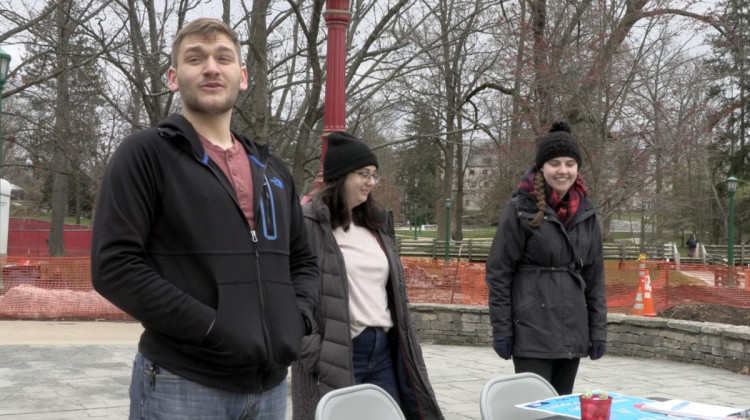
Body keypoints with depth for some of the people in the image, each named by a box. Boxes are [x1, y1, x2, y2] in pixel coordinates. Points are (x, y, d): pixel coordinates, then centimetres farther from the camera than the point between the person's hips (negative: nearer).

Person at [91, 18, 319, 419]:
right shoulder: (146, 152, -3)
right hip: (182, 385, -5)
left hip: (269, 384, 6)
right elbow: (114, 264, -12)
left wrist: (298, 316, 1)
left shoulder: (272, 169, 15)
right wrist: (210, 326, -17)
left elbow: (303, 259, 21)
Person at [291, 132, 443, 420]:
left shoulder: (378, 224, 15)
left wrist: (405, 348, 17)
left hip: (385, 351, 7)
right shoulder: (309, 223, -9)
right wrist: (313, 350, -18)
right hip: (336, 355, -7)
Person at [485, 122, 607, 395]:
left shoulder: (586, 213, 10)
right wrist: (501, 329, -9)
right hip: (532, 330, -5)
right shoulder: (521, 209, -6)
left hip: (573, 329, 5)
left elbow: (594, 273, 13)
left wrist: (598, 330, 9)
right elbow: (498, 271, -6)